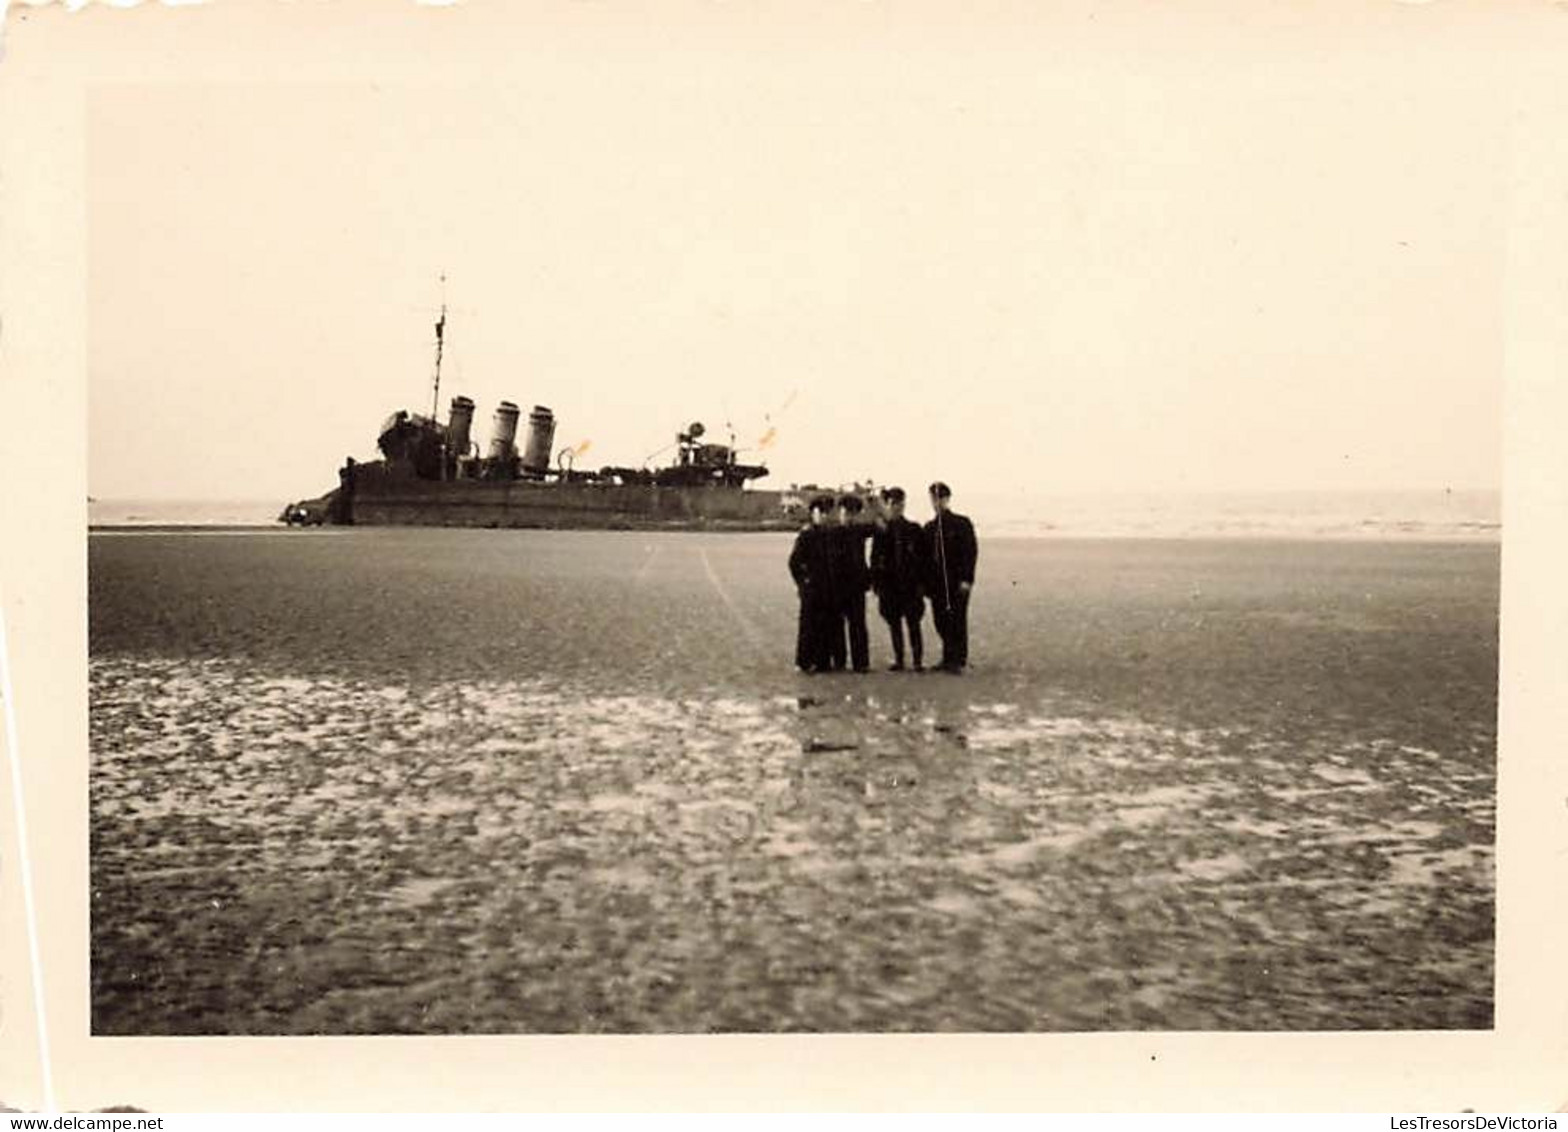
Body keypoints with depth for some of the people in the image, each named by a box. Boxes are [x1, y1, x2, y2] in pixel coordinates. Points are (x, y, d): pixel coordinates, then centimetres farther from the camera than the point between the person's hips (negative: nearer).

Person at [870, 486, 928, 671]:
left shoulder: (914, 529, 3)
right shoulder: (881, 531, 6)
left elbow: (922, 558, 2)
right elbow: (875, 558, 7)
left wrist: (921, 583, -5)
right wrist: (875, 582, -1)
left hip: (910, 584, -2)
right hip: (889, 584, 2)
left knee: (913, 623, -3)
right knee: (894, 623, 6)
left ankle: (917, 661, 1)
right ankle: (898, 660, 14)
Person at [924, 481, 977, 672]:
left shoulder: (962, 524, -2)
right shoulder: (930, 527, 13)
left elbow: (971, 551, -6)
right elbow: (926, 555, 15)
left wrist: (966, 579, -14)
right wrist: (925, 581, 8)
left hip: (957, 583, -5)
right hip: (937, 583, 5)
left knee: (957, 621, -4)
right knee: (941, 621, 6)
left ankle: (958, 660, 2)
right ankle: (948, 659, 16)